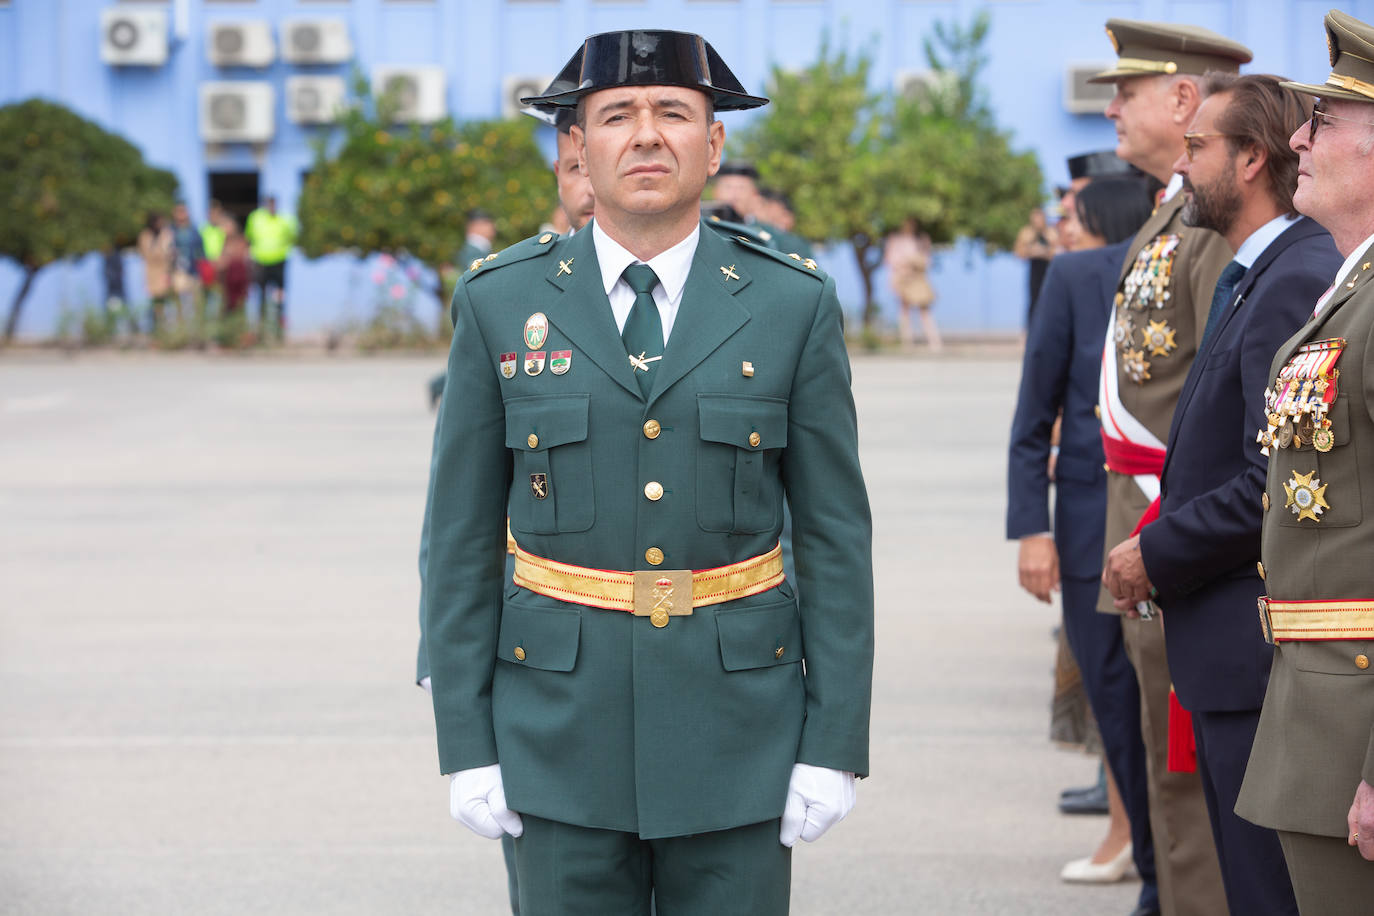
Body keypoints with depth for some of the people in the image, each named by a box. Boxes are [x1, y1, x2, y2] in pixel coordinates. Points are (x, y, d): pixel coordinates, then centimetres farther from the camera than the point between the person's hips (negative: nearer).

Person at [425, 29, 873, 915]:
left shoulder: (794, 307, -1)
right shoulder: (500, 304, 0)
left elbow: (837, 537, 1)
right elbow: (461, 537, 3)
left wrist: (834, 745, -5)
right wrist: (467, 744, -2)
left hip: (738, 730, 0)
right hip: (564, 727, 0)